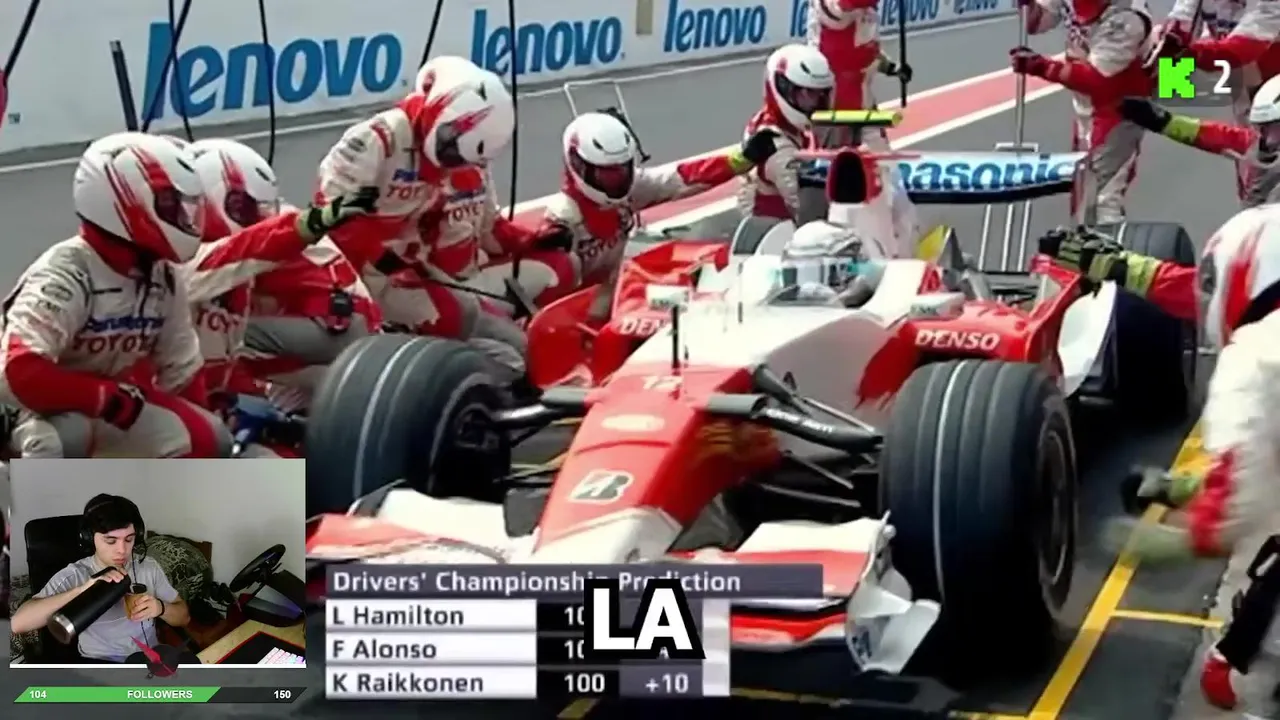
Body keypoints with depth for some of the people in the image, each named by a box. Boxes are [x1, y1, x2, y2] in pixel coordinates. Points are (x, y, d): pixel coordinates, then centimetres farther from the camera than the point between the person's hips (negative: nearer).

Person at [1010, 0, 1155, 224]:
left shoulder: (1125, 19, -31)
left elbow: (1096, 79, -33)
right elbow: (1034, 23, 1)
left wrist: (1040, 66, -38)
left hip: (1120, 108, -8)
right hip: (1087, 106, 8)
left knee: (1103, 194, -15)